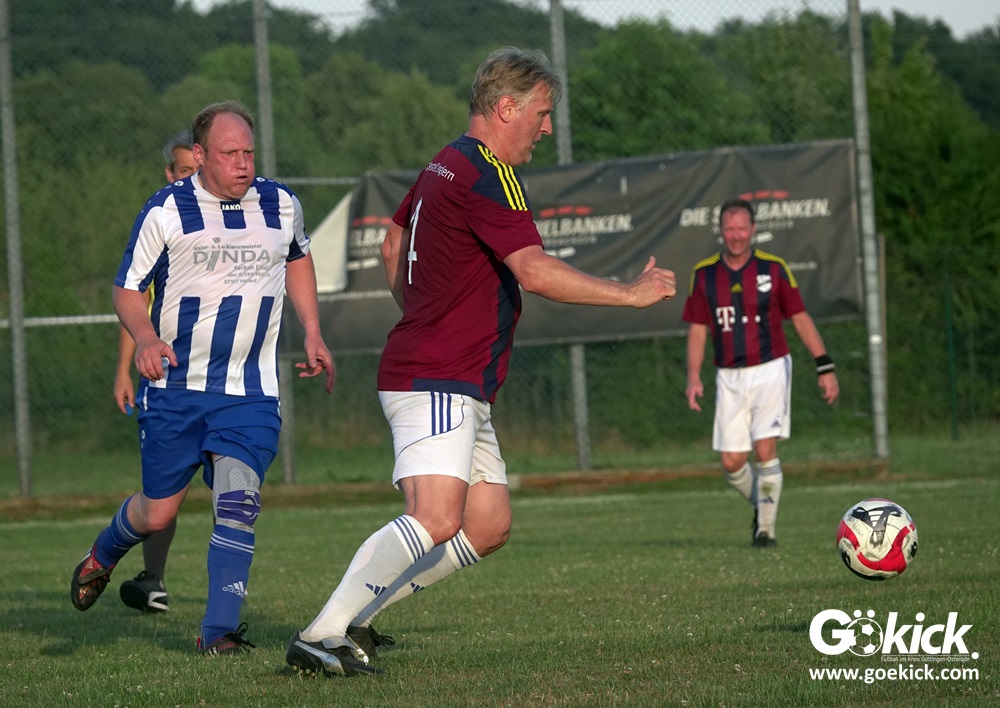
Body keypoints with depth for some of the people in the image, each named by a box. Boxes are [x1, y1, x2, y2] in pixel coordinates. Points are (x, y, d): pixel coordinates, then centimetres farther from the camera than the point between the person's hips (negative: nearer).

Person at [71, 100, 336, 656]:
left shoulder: (282, 206, 3)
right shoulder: (167, 211, -7)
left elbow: (298, 258, 25)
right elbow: (128, 288, 0)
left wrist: (313, 335, 18)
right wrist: (145, 338, -20)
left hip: (250, 392, 1)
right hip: (175, 386, -1)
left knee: (238, 502, -17)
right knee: (158, 512, 7)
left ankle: (220, 630, -13)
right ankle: (103, 555, 42)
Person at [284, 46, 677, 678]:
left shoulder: (444, 168, 17)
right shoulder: (488, 176, -14)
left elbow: (393, 246, 31)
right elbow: (534, 271, -25)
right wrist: (630, 294, -19)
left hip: (458, 388, 11)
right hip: (436, 385, -11)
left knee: (489, 526, 9)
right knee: (436, 520, -23)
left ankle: (356, 616, 11)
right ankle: (319, 638, -23)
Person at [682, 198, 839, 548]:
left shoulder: (773, 268, -4)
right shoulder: (704, 274, 2)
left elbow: (800, 318, 2)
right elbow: (697, 329, 7)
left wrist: (825, 366, -3)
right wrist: (694, 377, -4)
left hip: (770, 370, -3)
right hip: (729, 377, 3)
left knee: (765, 451, -14)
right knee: (732, 462, 0)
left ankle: (766, 527, -2)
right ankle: (761, 507, 28)